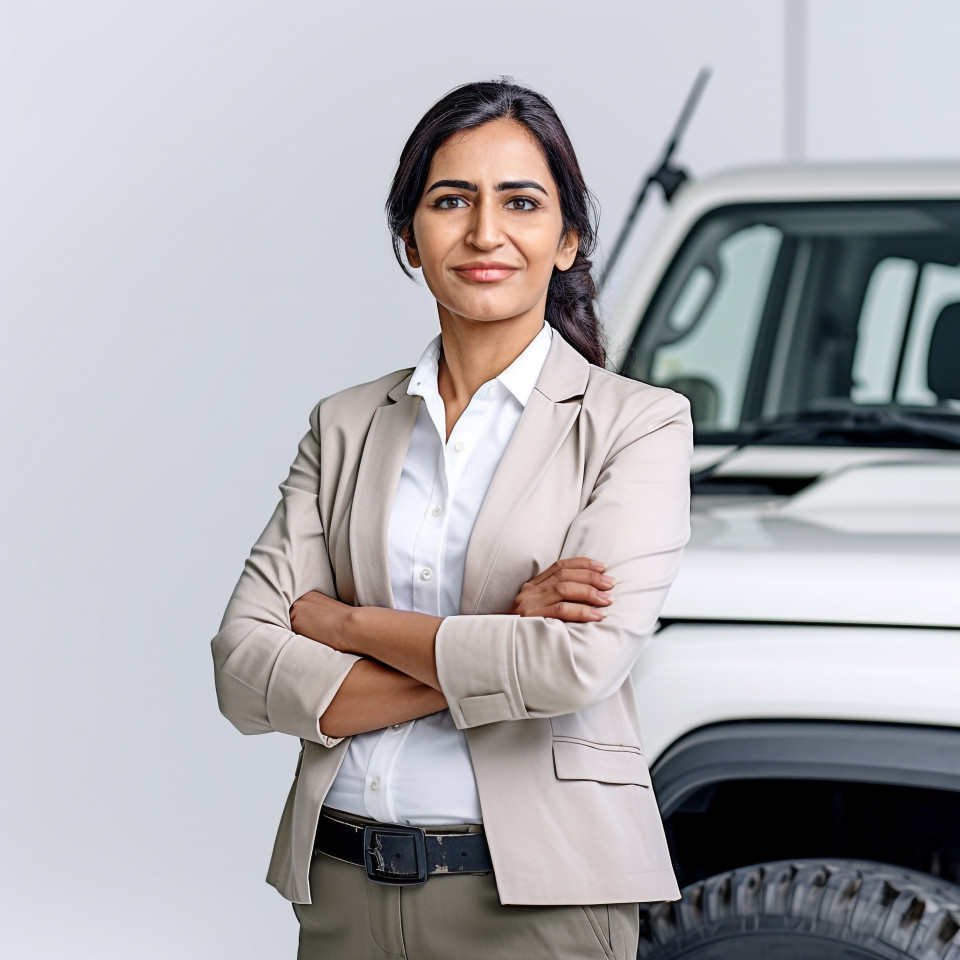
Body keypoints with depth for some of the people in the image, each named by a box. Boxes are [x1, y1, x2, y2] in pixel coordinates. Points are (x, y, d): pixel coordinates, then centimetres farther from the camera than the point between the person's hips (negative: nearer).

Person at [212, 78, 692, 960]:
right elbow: (245, 673, -3)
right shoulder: (346, 426, 8)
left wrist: (346, 623, -8)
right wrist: (494, 645, -14)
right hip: (342, 887, 3)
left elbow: (581, 663, -18)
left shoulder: (638, 424, -4)